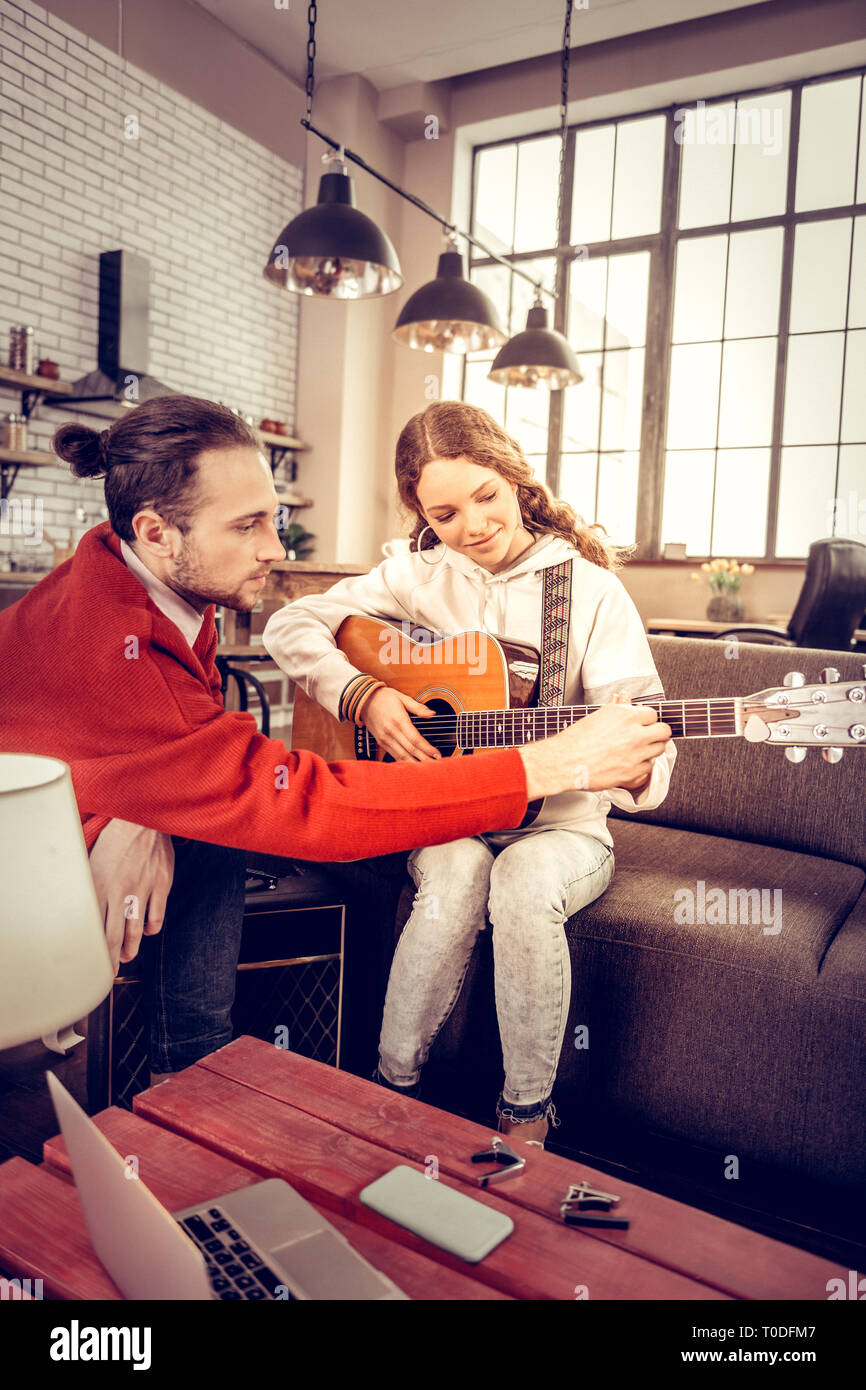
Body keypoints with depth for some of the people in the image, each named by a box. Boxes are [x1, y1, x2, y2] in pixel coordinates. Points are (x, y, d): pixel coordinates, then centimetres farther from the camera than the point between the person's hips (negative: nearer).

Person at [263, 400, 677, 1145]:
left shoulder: (591, 589, -6)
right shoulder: (418, 577, 2)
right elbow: (290, 625, 2)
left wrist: (633, 769, -38)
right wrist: (363, 697, -14)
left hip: (559, 823, -1)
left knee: (524, 885, -33)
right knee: (457, 878, -32)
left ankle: (527, 1112, -10)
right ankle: (394, 1087, -10)